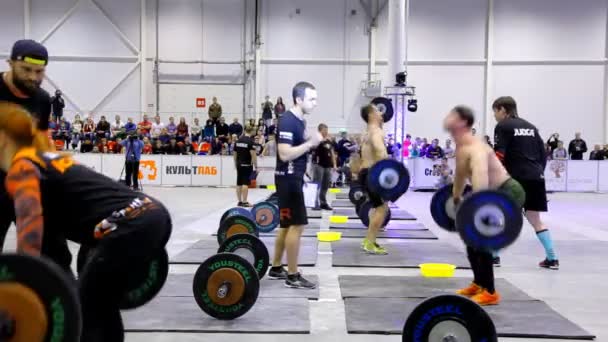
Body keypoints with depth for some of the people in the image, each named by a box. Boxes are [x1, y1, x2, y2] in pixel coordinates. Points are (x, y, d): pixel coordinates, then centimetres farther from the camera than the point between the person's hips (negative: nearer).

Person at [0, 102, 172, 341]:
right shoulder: (50, 159, 28)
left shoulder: (21, 167, 1)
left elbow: (30, 218, -20)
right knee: (102, 301, 24)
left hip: (132, 227, -9)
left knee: (85, 308, 5)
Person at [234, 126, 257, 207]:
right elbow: (253, 154, -16)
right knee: (245, 183, -6)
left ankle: (239, 201, 15)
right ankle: (244, 202, -7)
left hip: (239, 165, 6)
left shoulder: (238, 141, 8)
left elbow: (235, 154, 13)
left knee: (239, 183, 9)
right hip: (247, 165, -6)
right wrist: (256, 166, -9)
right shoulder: (250, 141, -11)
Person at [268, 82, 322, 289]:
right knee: (297, 225, -9)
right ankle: (293, 276, -2)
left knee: (287, 225, 15)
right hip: (288, 178, -10)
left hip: (294, 177, 10)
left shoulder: (299, 121, 13)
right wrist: (310, 143, -21)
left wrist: (312, 142, 8)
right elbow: (285, 154, -25)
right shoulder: (288, 121, -17)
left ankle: (276, 268, 25)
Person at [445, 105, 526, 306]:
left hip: (509, 193, -10)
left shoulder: (475, 148, -26)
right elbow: (460, 175, 23)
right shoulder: (460, 148, 5)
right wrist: (456, 199, 35)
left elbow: (481, 175, -45)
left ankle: (489, 293, -4)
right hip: (496, 194, 10)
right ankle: (478, 284, 29)